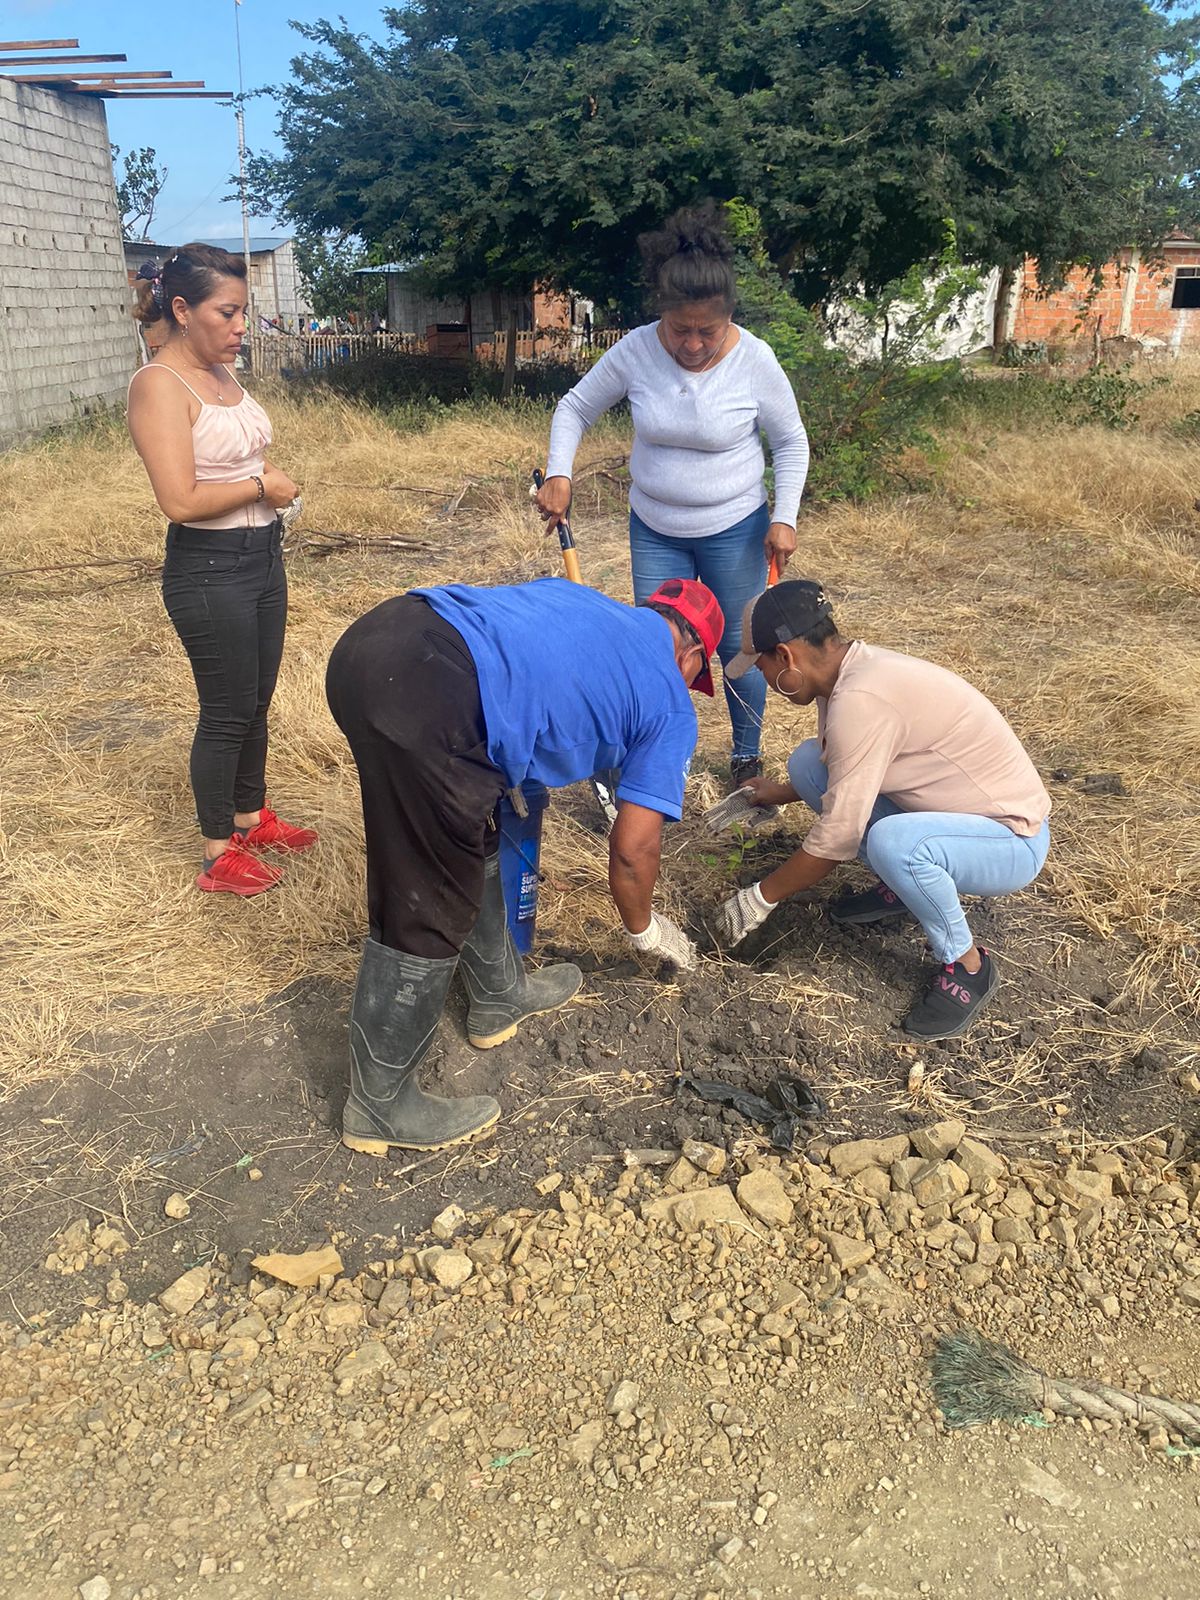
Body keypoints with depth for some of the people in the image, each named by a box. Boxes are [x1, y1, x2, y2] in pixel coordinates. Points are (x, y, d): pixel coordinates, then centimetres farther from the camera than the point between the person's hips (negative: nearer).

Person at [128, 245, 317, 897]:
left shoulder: (222, 374, 9)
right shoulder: (158, 384, -17)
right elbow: (180, 501, -25)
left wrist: (269, 475, 3)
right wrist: (261, 485, -13)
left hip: (261, 555, 8)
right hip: (209, 570, -8)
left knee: (257, 701, 18)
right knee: (227, 711, 2)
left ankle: (251, 817, 36)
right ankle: (219, 856, 18)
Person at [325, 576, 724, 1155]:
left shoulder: (581, 597, 32)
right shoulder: (670, 705, 16)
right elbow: (632, 847, 16)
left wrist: (507, 777, 39)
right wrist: (644, 928, 34)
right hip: (430, 701, -9)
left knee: (472, 846, 26)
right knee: (428, 915, 6)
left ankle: (500, 996, 45)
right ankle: (380, 1106, 22)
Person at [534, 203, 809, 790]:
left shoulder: (755, 360, -17)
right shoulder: (636, 351, -14)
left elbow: (791, 442, -4)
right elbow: (575, 408, 0)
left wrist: (784, 518, -12)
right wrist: (558, 475, -15)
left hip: (734, 531, -2)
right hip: (654, 530, 2)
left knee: (738, 648, 8)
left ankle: (747, 760, 29)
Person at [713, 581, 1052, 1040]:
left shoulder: (860, 700, -30)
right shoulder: (855, 666, -2)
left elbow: (837, 838, -26)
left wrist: (761, 897, -13)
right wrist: (780, 793, 25)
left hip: (1014, 842, -9)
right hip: (950, 813, 9)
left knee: (893, 842, -40)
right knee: (808, 760, 0)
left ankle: (966, 965, -10)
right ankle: (900, 887, 13)